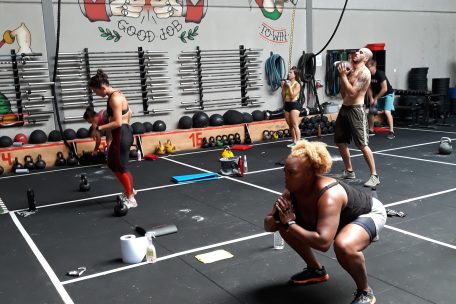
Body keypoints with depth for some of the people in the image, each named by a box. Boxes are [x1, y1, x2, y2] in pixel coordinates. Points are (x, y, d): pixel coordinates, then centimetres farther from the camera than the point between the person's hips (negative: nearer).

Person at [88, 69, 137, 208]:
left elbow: (117, 123, -25)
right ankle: (130, 189, 35)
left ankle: (131, 199, 15)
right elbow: (129, 113, 20)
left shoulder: (114, 98, -20)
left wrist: (99, 128, -19)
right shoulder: (116, 95, 10)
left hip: (121, 136, -10)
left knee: (120, 168, 2)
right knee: (112, 164, 22)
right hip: (122, 134, 10)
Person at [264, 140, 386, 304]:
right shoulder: (291, 191, -18)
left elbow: (323, 243, -50)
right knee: (284, 226, 0)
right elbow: (268, 225, -10)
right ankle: (316, 270, 20)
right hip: (343, 216, 8)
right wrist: (278, 218, -33)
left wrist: (290, 224, -39)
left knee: (343, 246, -40)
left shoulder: (329, 195, -42)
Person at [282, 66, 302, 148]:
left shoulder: (297, 84, -7)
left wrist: (289, 86, -16)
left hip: (294, 105, -7)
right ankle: (294, 142, 19)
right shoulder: (286, 83, 10)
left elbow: (293, 96, -17)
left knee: (295, 125, -9)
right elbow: (283, 96, 9)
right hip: (286, 105, 7)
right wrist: (283, 87, 0)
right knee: (290, 125, 10)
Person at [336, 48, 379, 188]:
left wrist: (343, 75, -14)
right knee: (340, 142, 13)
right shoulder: (350, 70, 14)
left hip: (356, 110, -9)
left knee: (362, 144, -11)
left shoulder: (364, 72, -12)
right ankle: (349, 171, 27)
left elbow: (352, 92, -21)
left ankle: (374, 176, -3)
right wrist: (342, 76, 6)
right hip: (344, 108, 9)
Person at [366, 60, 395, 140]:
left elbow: (384, 89, -26)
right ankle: (371, 130, 21)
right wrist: (371, 98, -11)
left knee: (387, 112, -22)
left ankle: (391, 132, -16)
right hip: (377, 95, 7)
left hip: (388, 94, -7)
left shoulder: (380, 74, -26)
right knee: (371, 111, 6)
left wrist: (376, 99, -21)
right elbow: (369, 88, 1)